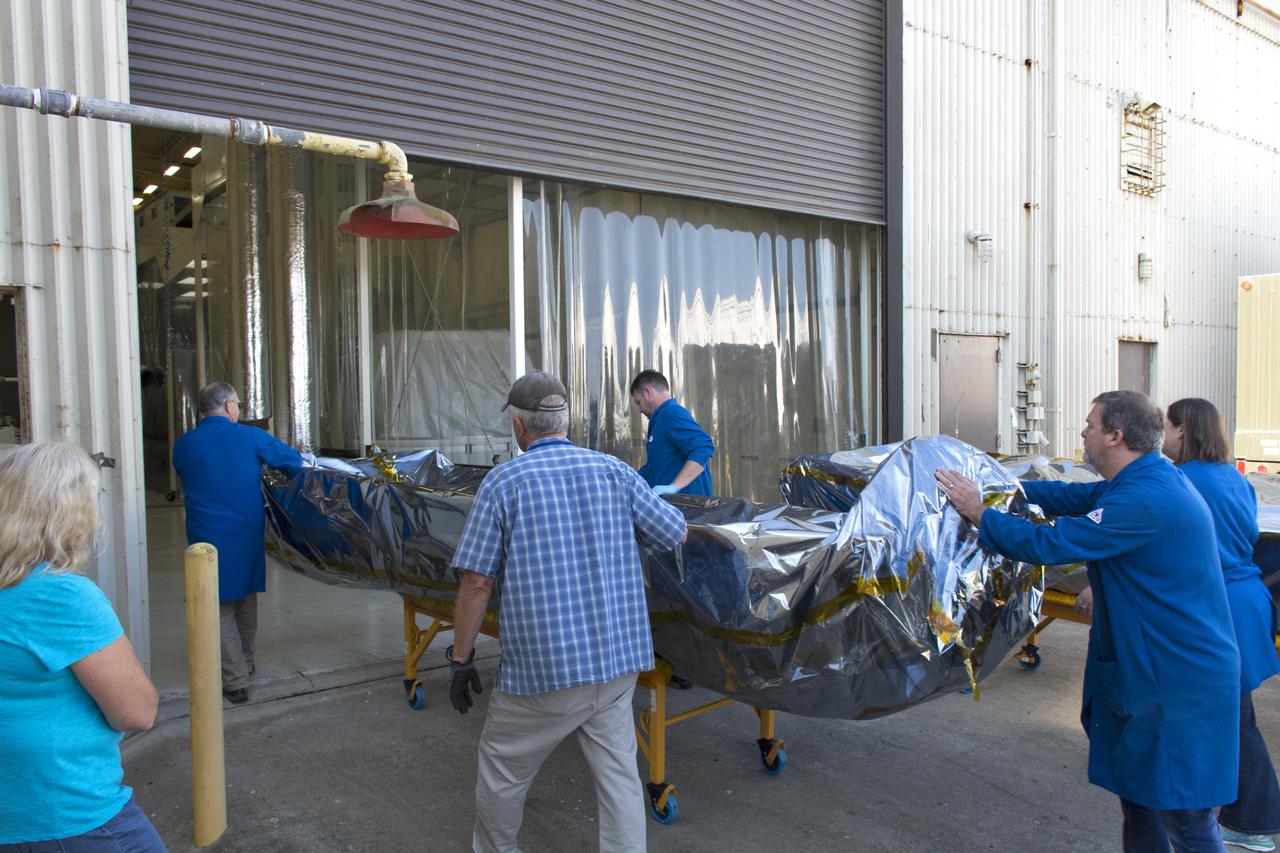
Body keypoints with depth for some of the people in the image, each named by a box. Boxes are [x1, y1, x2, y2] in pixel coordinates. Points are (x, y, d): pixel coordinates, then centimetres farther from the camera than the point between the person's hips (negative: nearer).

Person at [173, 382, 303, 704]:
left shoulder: (183, 445, -2)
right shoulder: (250, 437, -6)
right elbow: (294, 461, -1)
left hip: (208, 538, -1)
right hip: (248, 535, 1)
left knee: (221, 609, 9)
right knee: (246, 600, 21)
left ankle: (236, 682, 8)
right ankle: (245, 663, 38)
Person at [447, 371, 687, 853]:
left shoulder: (503, 482, -6)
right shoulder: (615, 471, 2)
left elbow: (476, 582, -8)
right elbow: (676, 535, 8)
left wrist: (460, 660, 2)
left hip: (540, 668, -3)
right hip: (617, 660, 3)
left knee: (502, 771, 19)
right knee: (618, 773, 13)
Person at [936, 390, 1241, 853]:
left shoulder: (1144, 501, -26)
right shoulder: (1153, 479, 7)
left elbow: (1052, 544, -26)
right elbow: (1074, 497, 17)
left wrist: (979, 513, -15)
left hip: (1179, 685, -10)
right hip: (1148, 672, 10)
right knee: (1136, 789, 20)